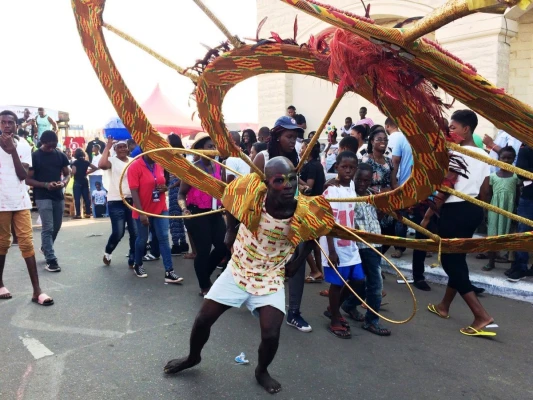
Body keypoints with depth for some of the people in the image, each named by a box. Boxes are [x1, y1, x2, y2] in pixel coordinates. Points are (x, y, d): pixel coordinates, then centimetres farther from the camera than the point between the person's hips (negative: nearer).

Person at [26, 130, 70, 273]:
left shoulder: (61, 155, 5)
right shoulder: (34, 156, -6)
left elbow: (67, 173, 11)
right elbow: (28, 179, -6)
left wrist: (64, 183, -11)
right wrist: (46, 184, -21)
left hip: (58, 196, 5)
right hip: (42, 197, -4)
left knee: (56, 226, 13)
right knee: (48, 227, -8)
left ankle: (45, 248, 39)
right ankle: (51, 260, -2)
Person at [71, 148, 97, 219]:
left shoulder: (75, 162, -7)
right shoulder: (86, 162, 6)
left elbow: (74, 171, -20)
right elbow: (95, 168, 9)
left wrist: (71, 173, 1)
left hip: (77, 182, -4)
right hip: (85, 181, 4)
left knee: (77, 198, -3)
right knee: (86, 197, 7)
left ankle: (78, 214, -5)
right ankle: (88, 213, 8)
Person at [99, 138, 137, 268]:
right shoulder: (112, 161, -2)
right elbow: (101, 165, -26)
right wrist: (107, 146, -16)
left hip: (132, 200, 4)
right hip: (116, 202, -4)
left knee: (135, 233, 2)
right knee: (118, 233, -4)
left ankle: (132, 260, 16)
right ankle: (107, 253, 26)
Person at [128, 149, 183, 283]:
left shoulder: (159, 165, 4)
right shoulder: (135, 166, -14)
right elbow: (134, 191, -17)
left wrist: (165, 188, -5)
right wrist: (141, 212, -22)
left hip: (161, 209, 5)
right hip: (143, 211, -4)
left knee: (164, 239, -1)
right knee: (142, 239, 11)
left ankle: (169, 272, -1)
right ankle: (138, 265, 36)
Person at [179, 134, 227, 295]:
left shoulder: (217, 167, 6)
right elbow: (181, 194, -4)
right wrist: (184, 209, -20)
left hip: (215, 213, 6)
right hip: (197, 214, -6)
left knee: (223, 246, 3)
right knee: (203, 250, -1)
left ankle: (205, 275, 29)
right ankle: (204, 287, 19)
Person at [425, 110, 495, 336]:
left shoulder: (456, 153, -15)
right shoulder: (483, 155, 11)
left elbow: (445, 189, -19)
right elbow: (484, 191, 13)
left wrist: (428, 215, -13)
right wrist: (476, 211, 23)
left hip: (455, 210, -9)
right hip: (473, 209, 9)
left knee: (450, 261, -2)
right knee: (457, 259, 17)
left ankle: (482, 317, -6)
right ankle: (444, 306, 31)